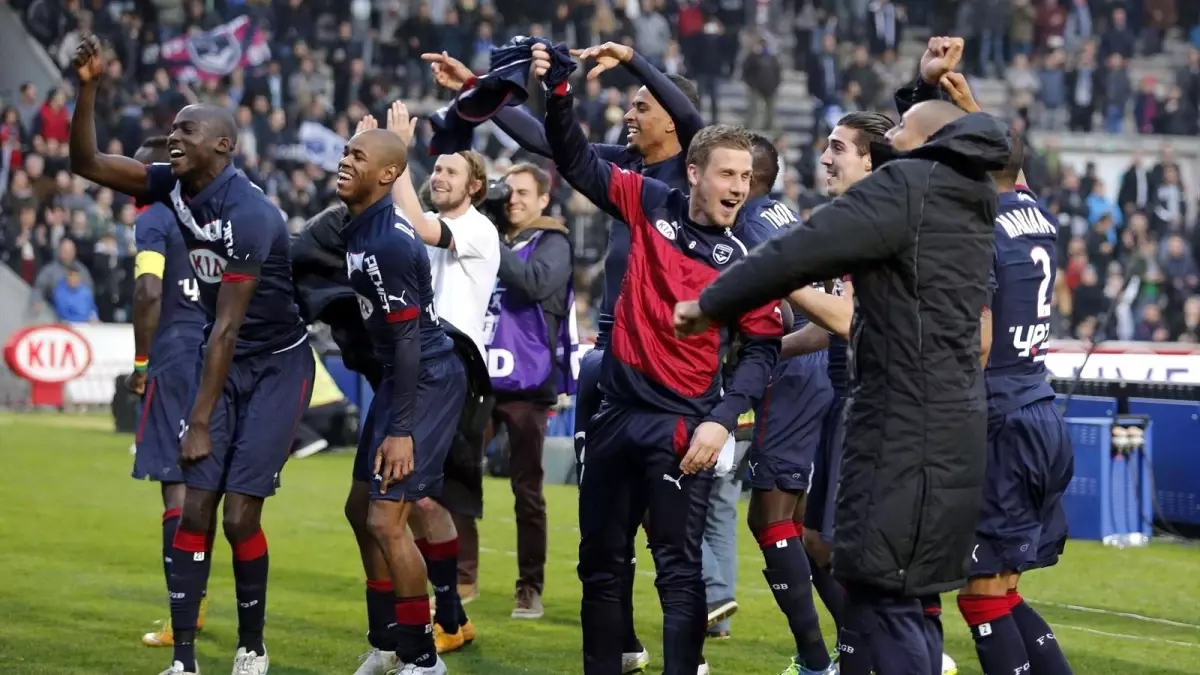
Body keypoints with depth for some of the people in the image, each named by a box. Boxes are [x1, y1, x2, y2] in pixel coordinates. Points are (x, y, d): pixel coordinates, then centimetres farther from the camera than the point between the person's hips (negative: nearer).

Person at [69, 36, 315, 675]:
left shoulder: (247, 213, -25)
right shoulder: (177, 186, -3)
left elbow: (226, 328, -24)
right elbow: (87, 163, 2)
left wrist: (200, 422, -21)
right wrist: (87, 88, -13)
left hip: (277, 366, -7)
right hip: (227, 364, 7)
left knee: (240, 515, -9)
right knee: (194, 509, -2)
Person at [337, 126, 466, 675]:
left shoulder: (386, 244, -24)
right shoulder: (358, 226, 5)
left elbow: (409, 338, -24)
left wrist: (402, 430, -23)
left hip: (427, 381, -11)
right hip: (401, 375, 11)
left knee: (386, 520, -12)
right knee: (362, 507, 17)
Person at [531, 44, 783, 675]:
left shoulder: (743, 258, -6)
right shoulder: (650, 204, 1)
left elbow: (761, 349, -7)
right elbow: (578, 161, 9)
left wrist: (723, 420, -18)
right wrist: (558, 92, -5)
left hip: (681, 426, -4)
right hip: (617, 411, 4)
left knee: (678, 569, -6)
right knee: (600, 562, 13)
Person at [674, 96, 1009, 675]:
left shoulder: (906, 186, -8)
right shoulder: (968, 205, 18)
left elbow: (801, 252, -13)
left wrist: (710, 305, -2)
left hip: (909, 427, -9)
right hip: (946, 423, 9)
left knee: (883, 599, -10)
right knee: (884, 594, 13)